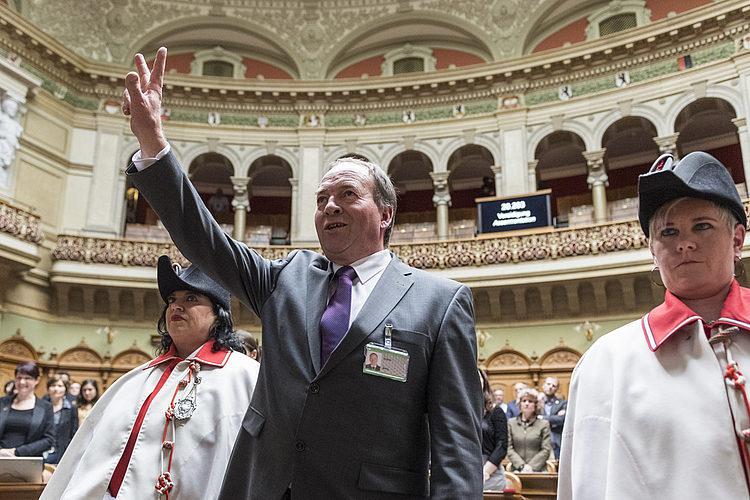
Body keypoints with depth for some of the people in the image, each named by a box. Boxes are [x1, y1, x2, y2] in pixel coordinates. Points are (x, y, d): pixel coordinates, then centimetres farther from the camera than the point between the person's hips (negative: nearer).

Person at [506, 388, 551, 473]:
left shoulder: (544, 424, 9)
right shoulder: (511, 423, 14)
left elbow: (546, 450, 3)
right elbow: (509, 448, 7)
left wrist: (531, 467, -7)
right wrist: (522, 466, -6)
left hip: (538, 470, 0)